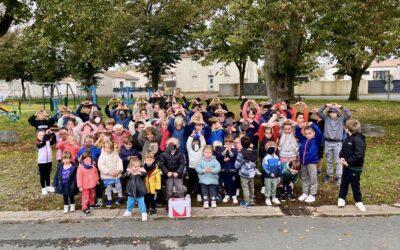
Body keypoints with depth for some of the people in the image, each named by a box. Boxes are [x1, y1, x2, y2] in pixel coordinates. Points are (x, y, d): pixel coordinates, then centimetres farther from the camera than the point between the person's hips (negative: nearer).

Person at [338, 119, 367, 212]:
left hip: (355, 168, -8)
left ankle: (358, 201, 23)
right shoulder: (349, 138, 8)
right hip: (347, 166, 8)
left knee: (355, 184, 6)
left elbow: (359, 154, -29)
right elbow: (344, 149, 14)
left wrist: (349, 161, -24)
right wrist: (342, 157, -4)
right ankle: (341, 198, 30)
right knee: (344, 182, 16)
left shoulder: (358, 139, -22)